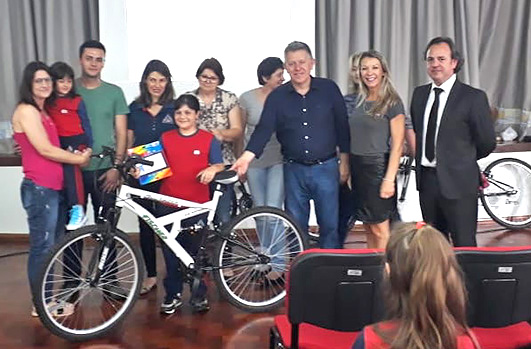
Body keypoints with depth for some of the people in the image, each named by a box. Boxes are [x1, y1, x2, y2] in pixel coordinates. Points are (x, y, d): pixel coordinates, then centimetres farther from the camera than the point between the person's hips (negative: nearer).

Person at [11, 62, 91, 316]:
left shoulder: (42, 111, 18)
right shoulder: (26, 111, -11)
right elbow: (45, 149, -17)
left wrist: (77, 154, 0)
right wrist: (79, 159, -7)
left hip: (53, 187, 9)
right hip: (39, 188, -9)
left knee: (53, 245, 15)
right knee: (43, 247, -1)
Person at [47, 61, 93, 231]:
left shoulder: (77, 101, 2)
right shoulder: (48, 103, 10)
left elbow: (85, 125, 4)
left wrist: (89, 147, 2)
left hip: (76, 140, -4)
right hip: (58, 143, 4)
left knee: (69, 164, -27)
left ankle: (77, 209, -27)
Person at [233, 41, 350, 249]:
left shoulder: (329, 89, 0)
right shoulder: (277, 97, 1)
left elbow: (342, 126, 3)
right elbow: (264, 129, -8)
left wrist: (344, 162, 1)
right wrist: (247, 157, -23)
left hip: (326, 168, -1)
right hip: (294, 171, 1)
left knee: (330, 225, 4)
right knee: (296, 226, 10)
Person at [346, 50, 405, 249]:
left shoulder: (392, 102, -7)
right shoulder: (358, 101, 11)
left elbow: (397, 145, -11)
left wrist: (389, 179, -18)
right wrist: (346, 169, 5)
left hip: (377, 167, -6)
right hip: (357, 167, 6)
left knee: (379, 229, -1)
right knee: (368, 228, 12)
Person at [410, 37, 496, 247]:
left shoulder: (474, 97, -9)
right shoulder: (419, 94, 9)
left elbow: (487, 143, -3)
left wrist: (463, 159, 10)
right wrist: (421, 158, 10)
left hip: (458, 182, -5)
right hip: (426, 180, 5)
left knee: (464, 246, 4)